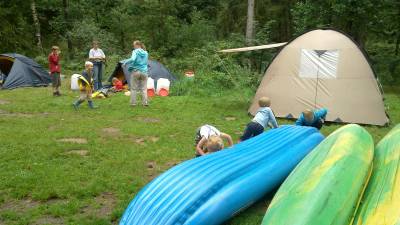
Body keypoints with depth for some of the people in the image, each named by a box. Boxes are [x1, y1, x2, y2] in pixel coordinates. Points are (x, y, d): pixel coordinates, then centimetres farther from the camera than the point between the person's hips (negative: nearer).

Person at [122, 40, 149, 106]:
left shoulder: (135, 51, -7)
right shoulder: (146, 53, 9)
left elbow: (133, 59, -24)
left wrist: (125, 62, -11)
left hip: (135, 71, -4)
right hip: (144, 72, 4)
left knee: (134, 88, 5)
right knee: (144, 88, 7)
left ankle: (133, 102, 7)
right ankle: (145, 102, 5)